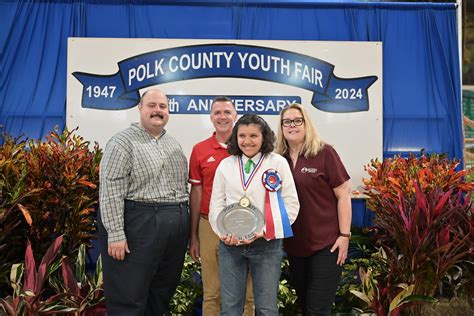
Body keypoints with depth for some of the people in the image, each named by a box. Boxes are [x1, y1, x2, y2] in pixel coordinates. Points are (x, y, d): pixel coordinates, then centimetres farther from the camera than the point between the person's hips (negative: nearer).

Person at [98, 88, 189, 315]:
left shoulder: (174, 144, 16)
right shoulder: (123, 142, -6)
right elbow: (110, 191, -14)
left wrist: (185, 226, 15)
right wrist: (115, 234, -19)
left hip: (176, 229, 7)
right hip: (138, 226, -6)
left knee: (162, 296, 16)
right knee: (129, 298, 2)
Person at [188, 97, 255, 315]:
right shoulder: (199, 150, 3)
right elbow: (196, 193, 7)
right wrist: (193, 235, 6)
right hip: (210, 226, 1)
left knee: (246, 292, 10)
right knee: (212, 292, 11)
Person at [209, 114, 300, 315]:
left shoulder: (278, 163, 0)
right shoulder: (225, 165, 8)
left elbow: (291, 205, -2)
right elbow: (216, 205, 9)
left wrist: (265, 231, -14)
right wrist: (223, 233, -9)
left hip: (267, 244, -2)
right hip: (230, 244, 3)